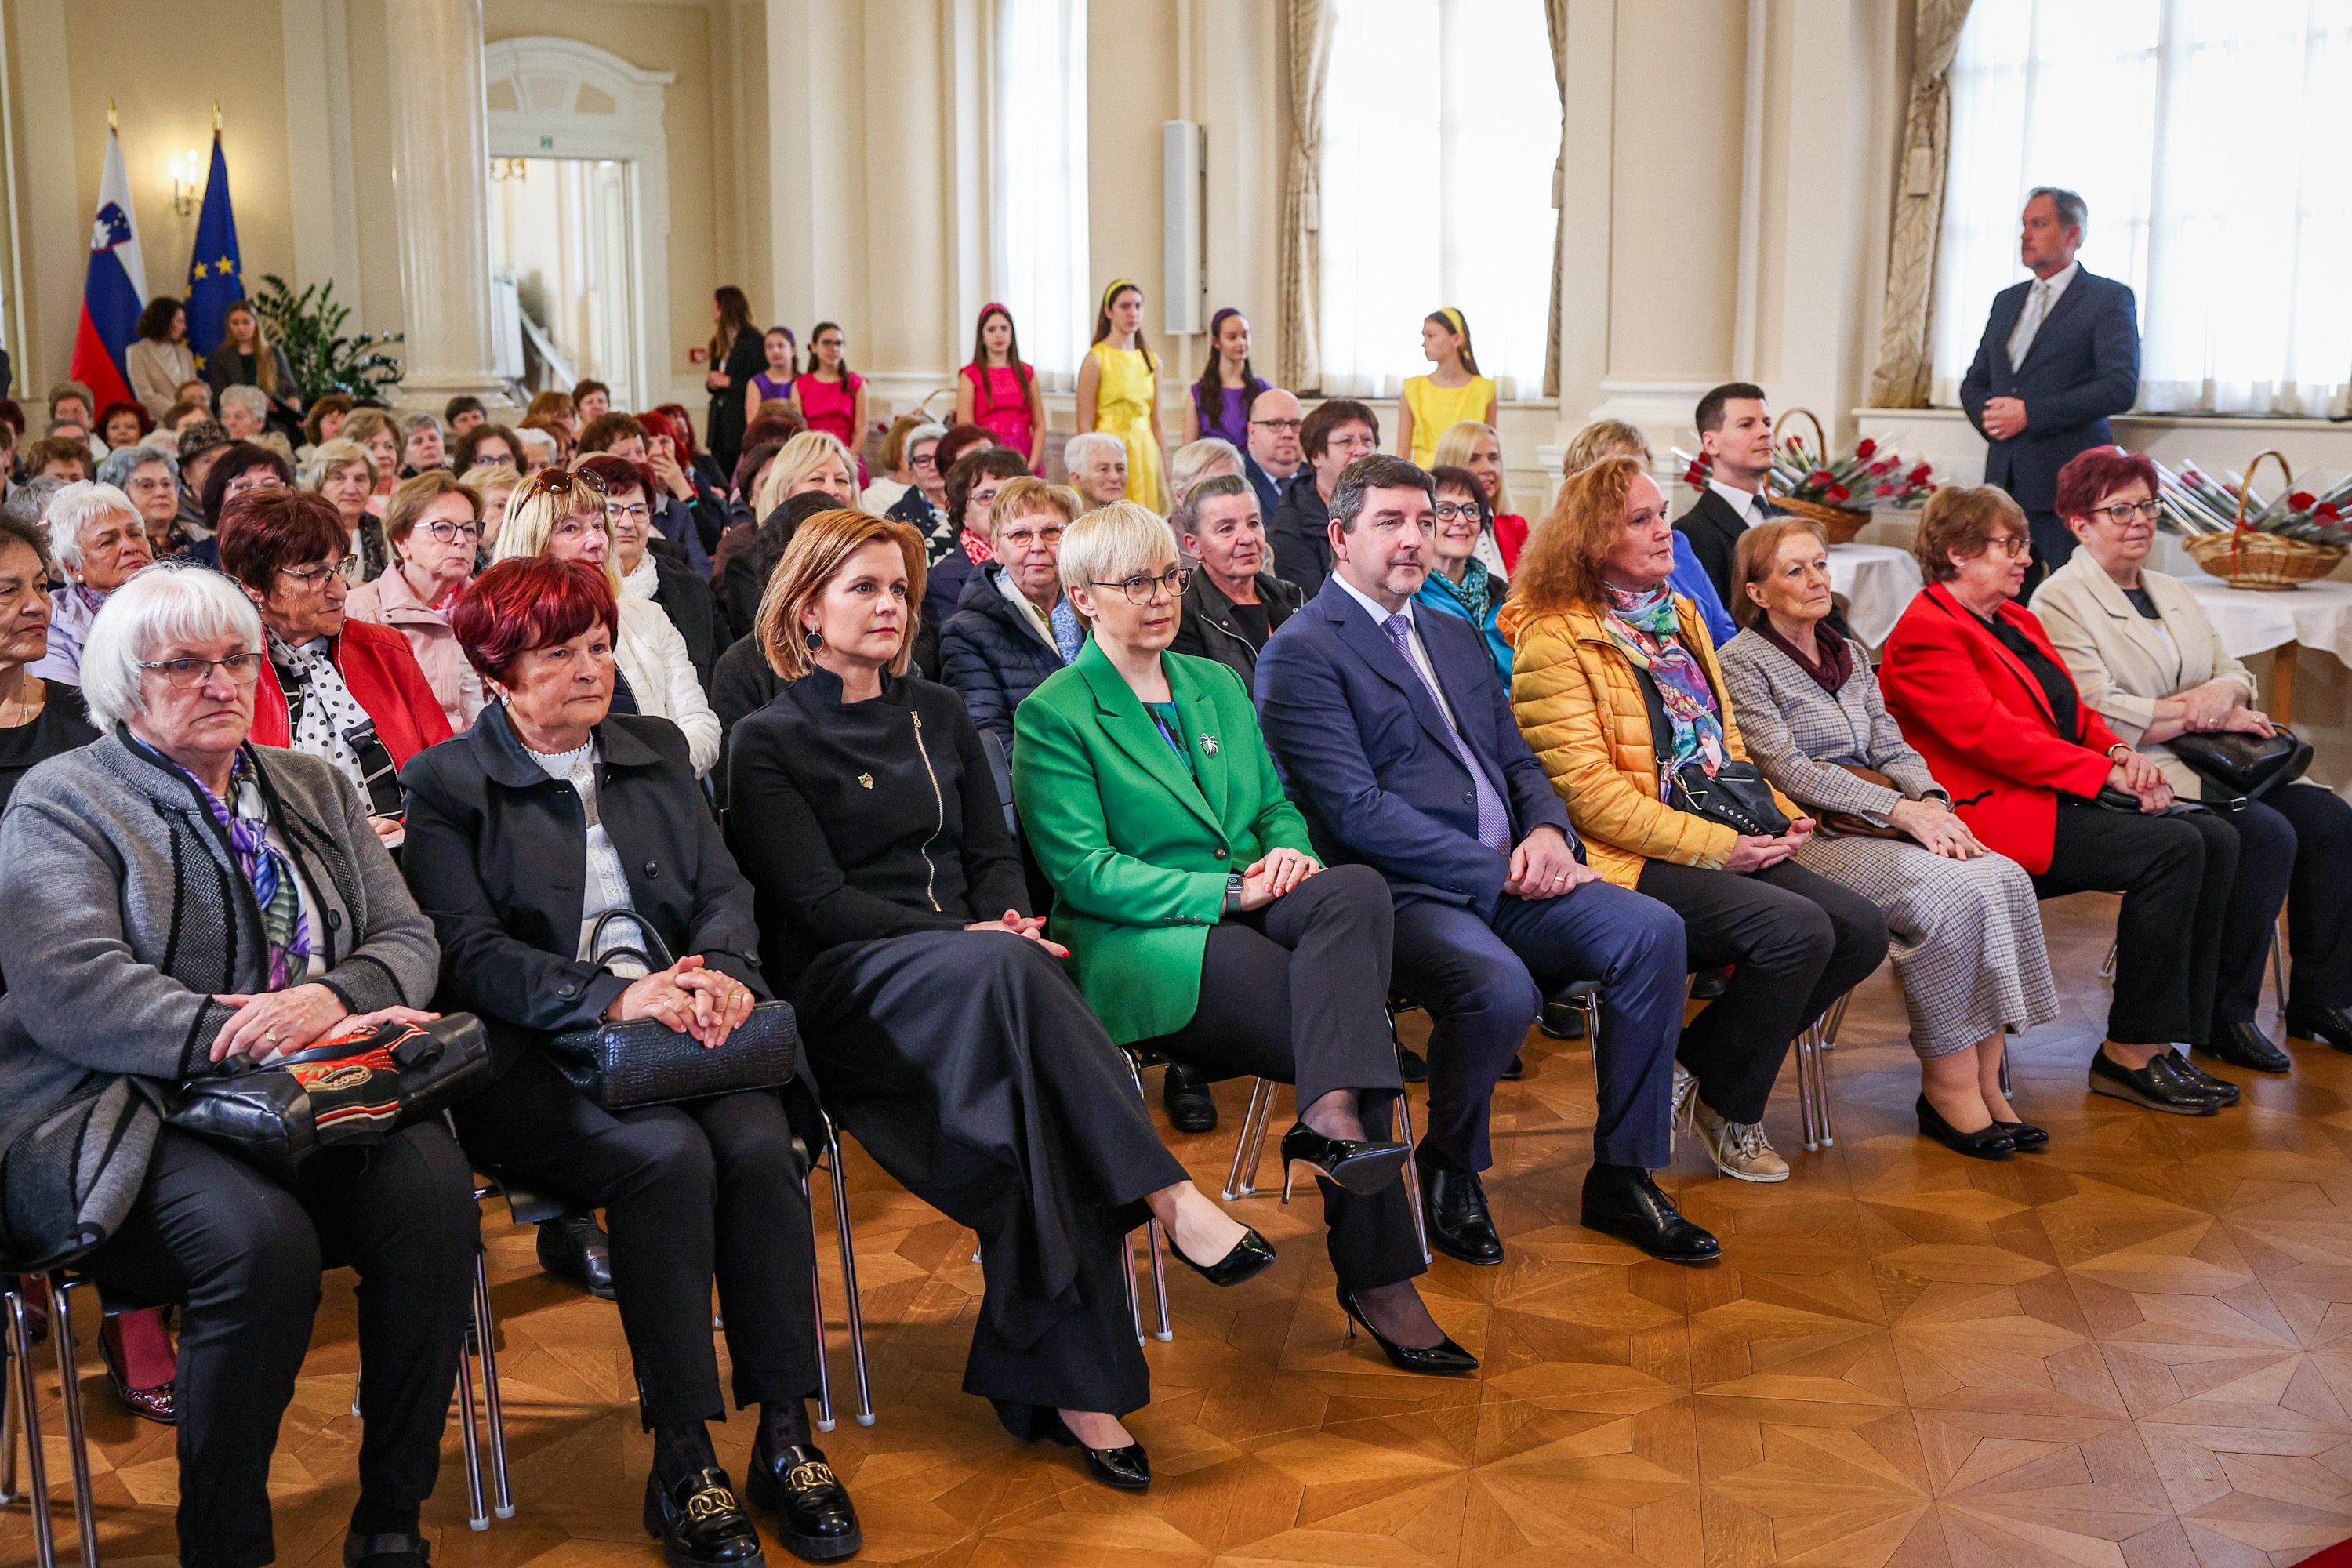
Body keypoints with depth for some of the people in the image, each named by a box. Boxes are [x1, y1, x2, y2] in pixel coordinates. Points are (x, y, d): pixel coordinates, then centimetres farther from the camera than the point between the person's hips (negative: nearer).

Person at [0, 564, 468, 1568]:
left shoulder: (313, 789, 20)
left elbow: (407, 937, 11)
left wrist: (330, 999, -13)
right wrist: (248, 1037, -22)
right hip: (126, 1115, -4)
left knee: (432, 1184, -26)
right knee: (261, 1236, -33)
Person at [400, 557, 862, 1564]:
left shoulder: (657, 751, 19)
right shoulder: (447, 784, 4)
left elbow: (724, 888, 12)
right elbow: (470, 952, -8)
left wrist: (722, 971, -12)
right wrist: (612, 995, -22)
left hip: (674, 1023, 4)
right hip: (534, 1056, -4)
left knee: (761, 1145, -27)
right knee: (671, 1158, -32)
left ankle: (786, 1437, -18)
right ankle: (682, 1464, -22)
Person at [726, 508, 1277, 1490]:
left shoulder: (937, 714, 21)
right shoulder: (769, 741, 4)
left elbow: (995, 855, 17)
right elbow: (819, 902, -6)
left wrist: (1008, 927, -7)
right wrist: (972, 939, -17)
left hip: (969, 970, 4)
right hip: (848, 986, -4)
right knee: (1005, 972, -37)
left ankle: (1062, 1384, -30)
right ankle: (1167, 1196, -36)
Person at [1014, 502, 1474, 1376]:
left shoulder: (1218, 685, 22)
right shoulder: (1053, 716, 0)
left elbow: (1276, 806, 22)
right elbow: (1083, 871, -9)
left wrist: (1287, 852, -5)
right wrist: (1227, 890, -19)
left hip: (1248, 913, 6)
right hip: (1138, 946, -6)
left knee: (1357, 890, -32)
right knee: (1352, 1020, -29)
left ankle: (1332, 1111, -43)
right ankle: (1376, 1278, -25)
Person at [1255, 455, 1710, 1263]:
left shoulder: (1456, 637, 23)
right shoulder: (1300, 654, -4)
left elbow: (1516, 760, 23)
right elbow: (1355, 811, -14)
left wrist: (1547, 831, -1)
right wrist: (1500, 871, -15)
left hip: (1508, 883, 7)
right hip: (1403, 894, -7)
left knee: (1652, 929, -17)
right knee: (1500, 987, -35)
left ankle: (1622, 1176, -5)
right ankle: (1448, 1169, -4)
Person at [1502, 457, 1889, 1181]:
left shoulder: (1680, 617, 19)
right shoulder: (1553, 639, -8)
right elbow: (1588, 792, -15)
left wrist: (1783, 817, 4)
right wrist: (1713, 845, -17)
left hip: (1729, 845, 8)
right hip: (1628, 863, -8)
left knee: (1862, 930, -10)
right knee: (1796, 928, -26)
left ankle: (1693, 1059, 7)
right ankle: (1728, 1108, -1)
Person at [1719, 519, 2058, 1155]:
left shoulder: (1851, 656, 22)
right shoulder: (1742, 662, -2)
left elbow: (1893, 749, 15)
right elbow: (1788, 769, -12)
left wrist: (1932, 801, -8)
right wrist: (1901, 810, -17)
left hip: (1878, 829, 7)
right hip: (1807, 837, -7)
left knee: (2006, 879, -20)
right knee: (1947, 894, -30)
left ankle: (1985, 1082, -17)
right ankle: (1947, 1088, -19)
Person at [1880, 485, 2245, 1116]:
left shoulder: (2016, 619, 22)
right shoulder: (1924, 636, -10)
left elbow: (2072, 710, 22)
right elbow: (1995, 736, -19)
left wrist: (2120, 751, -1)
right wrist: (2107, 775, -19)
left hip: (2063, 796, 10)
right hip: (1995, 811, -10)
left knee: (2216, 838, -9)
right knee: (2172, 847, -24)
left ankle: (2162, 1041, -8)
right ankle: (2128, 1055, -15)